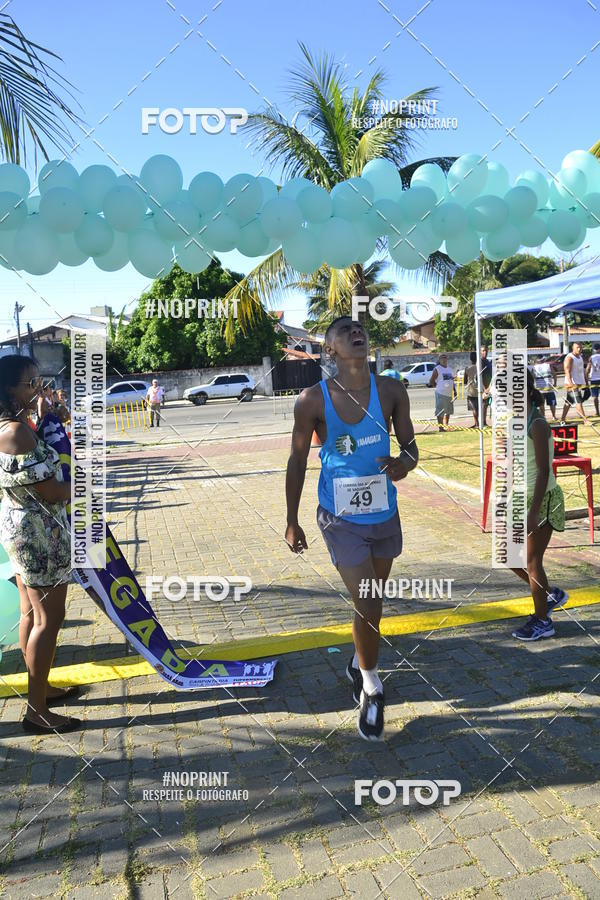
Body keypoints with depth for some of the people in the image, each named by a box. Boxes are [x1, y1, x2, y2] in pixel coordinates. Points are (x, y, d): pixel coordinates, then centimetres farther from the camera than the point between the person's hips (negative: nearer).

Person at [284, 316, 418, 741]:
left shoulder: (391, 391, -5)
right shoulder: (313, 399, -11)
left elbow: (410, 445, 3)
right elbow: (298, 462, -3)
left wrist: (403, 464, -22)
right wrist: (292, 521, 0)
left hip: (385, 514, 4)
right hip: (341, 518, -3)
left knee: (373, 602, 19)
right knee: (367, 604, -8)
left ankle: (360, 663, 47)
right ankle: (372, 688, 18)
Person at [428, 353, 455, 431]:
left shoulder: (449, 369, 17)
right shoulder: (437, 369, -5)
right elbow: (431, 381, -5)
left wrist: (454, 391, 18)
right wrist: (438, 386, -3)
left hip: (449, 393, 8)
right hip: (441, 393, -7)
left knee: (448, 411, 12)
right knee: (440, 411, -6)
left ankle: (446, 426, 21)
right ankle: (440, 427, -2)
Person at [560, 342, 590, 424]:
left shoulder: (580, 357, 17)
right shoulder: (569, 358, -10)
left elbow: (583, 371, 22)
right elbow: (567, 371, -19)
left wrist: (586, 383, 19)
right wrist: (571, 383, -29)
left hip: (580, 383, 8)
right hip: (572, 384, -8)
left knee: (568, 402, 12)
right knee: (578, 402, -10)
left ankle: (562, 419, 17)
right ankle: (585, 420, -11)